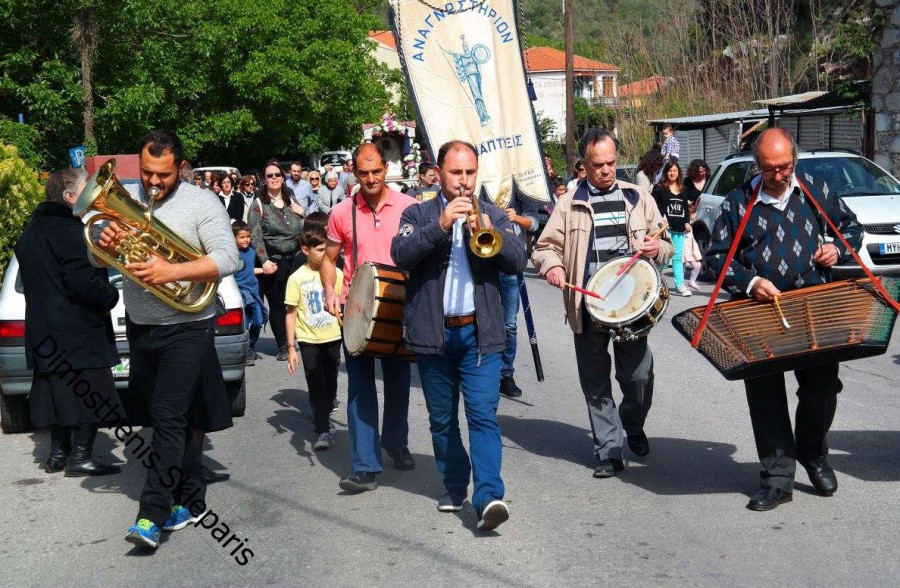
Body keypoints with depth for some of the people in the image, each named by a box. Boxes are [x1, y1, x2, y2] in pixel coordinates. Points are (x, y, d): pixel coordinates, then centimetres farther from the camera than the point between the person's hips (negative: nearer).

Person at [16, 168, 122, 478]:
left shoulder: (32, 229, 15)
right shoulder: (70, 230, -17)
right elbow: (82, 281, -24)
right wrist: (111, 296, -8)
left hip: (44, 330, 10)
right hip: (79, 331, -9)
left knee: (58, 391, 16)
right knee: (89, 394, -2)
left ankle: (58, 453, 22)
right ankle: (80, 457, -1)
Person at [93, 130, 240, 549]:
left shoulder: (201, 203, -8)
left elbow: (228, 259, -17)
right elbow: (96, 259, 10)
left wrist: (172, 271, -27)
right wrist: (105, 244, -15)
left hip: (186, 329, -6)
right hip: (140, 327, 6)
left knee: (168, 418, -10)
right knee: (165, 417, 13)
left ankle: (152, 515, -10)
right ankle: (192, 501, 25)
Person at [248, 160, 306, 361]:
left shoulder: (291, 202, 14)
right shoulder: (259, 205, 1)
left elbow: (303, 230, 20)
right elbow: (255, 236, -7)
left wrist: (301, 214, 0)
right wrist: (264, 261, -17)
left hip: (294, 259, 3)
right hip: (272, 262, -3)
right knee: (277, 304, -1)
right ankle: (282, 346, 8)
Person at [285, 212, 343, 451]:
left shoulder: (337, 274, 0)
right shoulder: (297, 278, -7)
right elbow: (291, 314, -4)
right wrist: (291, 348, -7)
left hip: (333, 337, 3)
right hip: (309, 340, -3)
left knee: (330, 383, 12)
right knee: (316, 385, -4)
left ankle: (325, 416, 35)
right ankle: (323, 431, -1)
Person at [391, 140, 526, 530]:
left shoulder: (493, 215, 10)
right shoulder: (418, 215, 6)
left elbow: (516, 262, -2)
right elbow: (401, 255, -12)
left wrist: (488, 230, -19)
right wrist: (440, 225, -23)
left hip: (481, 333, -1)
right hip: (432, 334, 1)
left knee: (483, 414, -12)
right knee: (442, 420, 11)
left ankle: (488, 496, -18)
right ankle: (455, 486, 27)